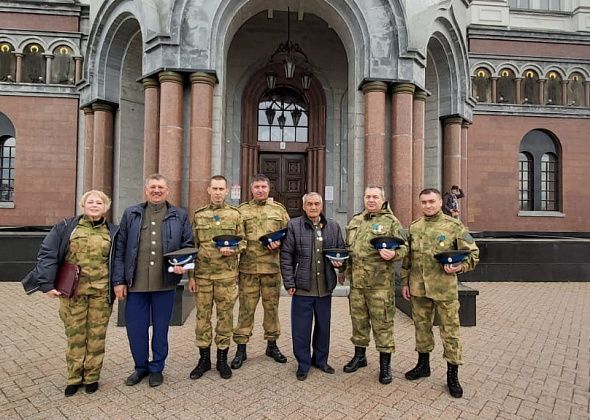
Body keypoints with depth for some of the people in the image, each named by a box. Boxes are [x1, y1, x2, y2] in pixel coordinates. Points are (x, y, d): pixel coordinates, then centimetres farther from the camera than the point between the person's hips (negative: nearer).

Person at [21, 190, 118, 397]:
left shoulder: (113, 232, 6)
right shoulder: (66, 227, 2)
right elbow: (47, 254, -3)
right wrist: (47, 284, -10)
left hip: (101, 292, 1)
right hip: (72, 290, 0)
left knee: (96, 334, 7)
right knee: (74, 334, 8)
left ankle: (92, 376, 22)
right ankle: (74, 378, 24)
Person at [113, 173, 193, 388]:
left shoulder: (179, 216, 5)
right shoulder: (131, 214, 7)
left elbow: (188, 245, 8)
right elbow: (120, 249, 5)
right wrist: (119, 280, 0)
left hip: (165, 283, -1)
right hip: (136, 282, 1)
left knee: (161, 328, 11)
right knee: (135, 327, 10)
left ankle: (156, 368, 30)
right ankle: (140, 366, 32)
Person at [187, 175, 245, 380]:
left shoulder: (235, 214, 3)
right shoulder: (199, 215, 6)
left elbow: (242, 241, 6)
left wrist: (232, 249, -16)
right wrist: (191, 275, 3)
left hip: (227, 275, -1)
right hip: (202, 274, 1)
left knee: (225, 316, 7)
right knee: (202, 315, 8)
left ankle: (222, 359, 22)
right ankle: (204, 359, 24)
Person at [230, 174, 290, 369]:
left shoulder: (279, 210, 10)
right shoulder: (242, 210, 8)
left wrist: (278, 243, -8)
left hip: (272, 267, 1)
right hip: (248, 267, -1)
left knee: (272, 306, 11)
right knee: (246, 308, 4)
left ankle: (272, 344, 27)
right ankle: (241, 348, 17)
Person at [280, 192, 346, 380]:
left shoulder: (333, 227, 8)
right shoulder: (293, 226, -2)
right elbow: (286, 256, -4)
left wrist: (340, 263, -5)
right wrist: (289, 283, -8)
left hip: (325, 288, 3)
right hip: (302, 287, -3)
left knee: (323, 326, 16)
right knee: (301, 329, 6)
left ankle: (320, 360, 35)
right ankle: (303, 364, 24)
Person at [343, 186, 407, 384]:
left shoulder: (391, 222, -2)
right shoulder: (354, 221, 14)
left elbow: (403, 247, -4)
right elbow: (347, 247, 23)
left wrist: (393, 254, -25)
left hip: (380, 282, -5)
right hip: (356, 280, 5)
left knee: (382, 322, 3)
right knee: (358, 319, 16)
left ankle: (385, 364, 18)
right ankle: (359, 355, 33)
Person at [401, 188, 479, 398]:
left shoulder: (454, 226, -4)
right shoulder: (413, 227, 8)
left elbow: (473, 253, -2)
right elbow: (407, 258, 13)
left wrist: (459, 267, -20)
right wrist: (405, 282, 11)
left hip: (444, 288, -4)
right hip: (418, 287, 4)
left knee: (450, 329, 4)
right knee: (421, 326, 16)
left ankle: (452, 375, 19)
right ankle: (423, 365, 34)